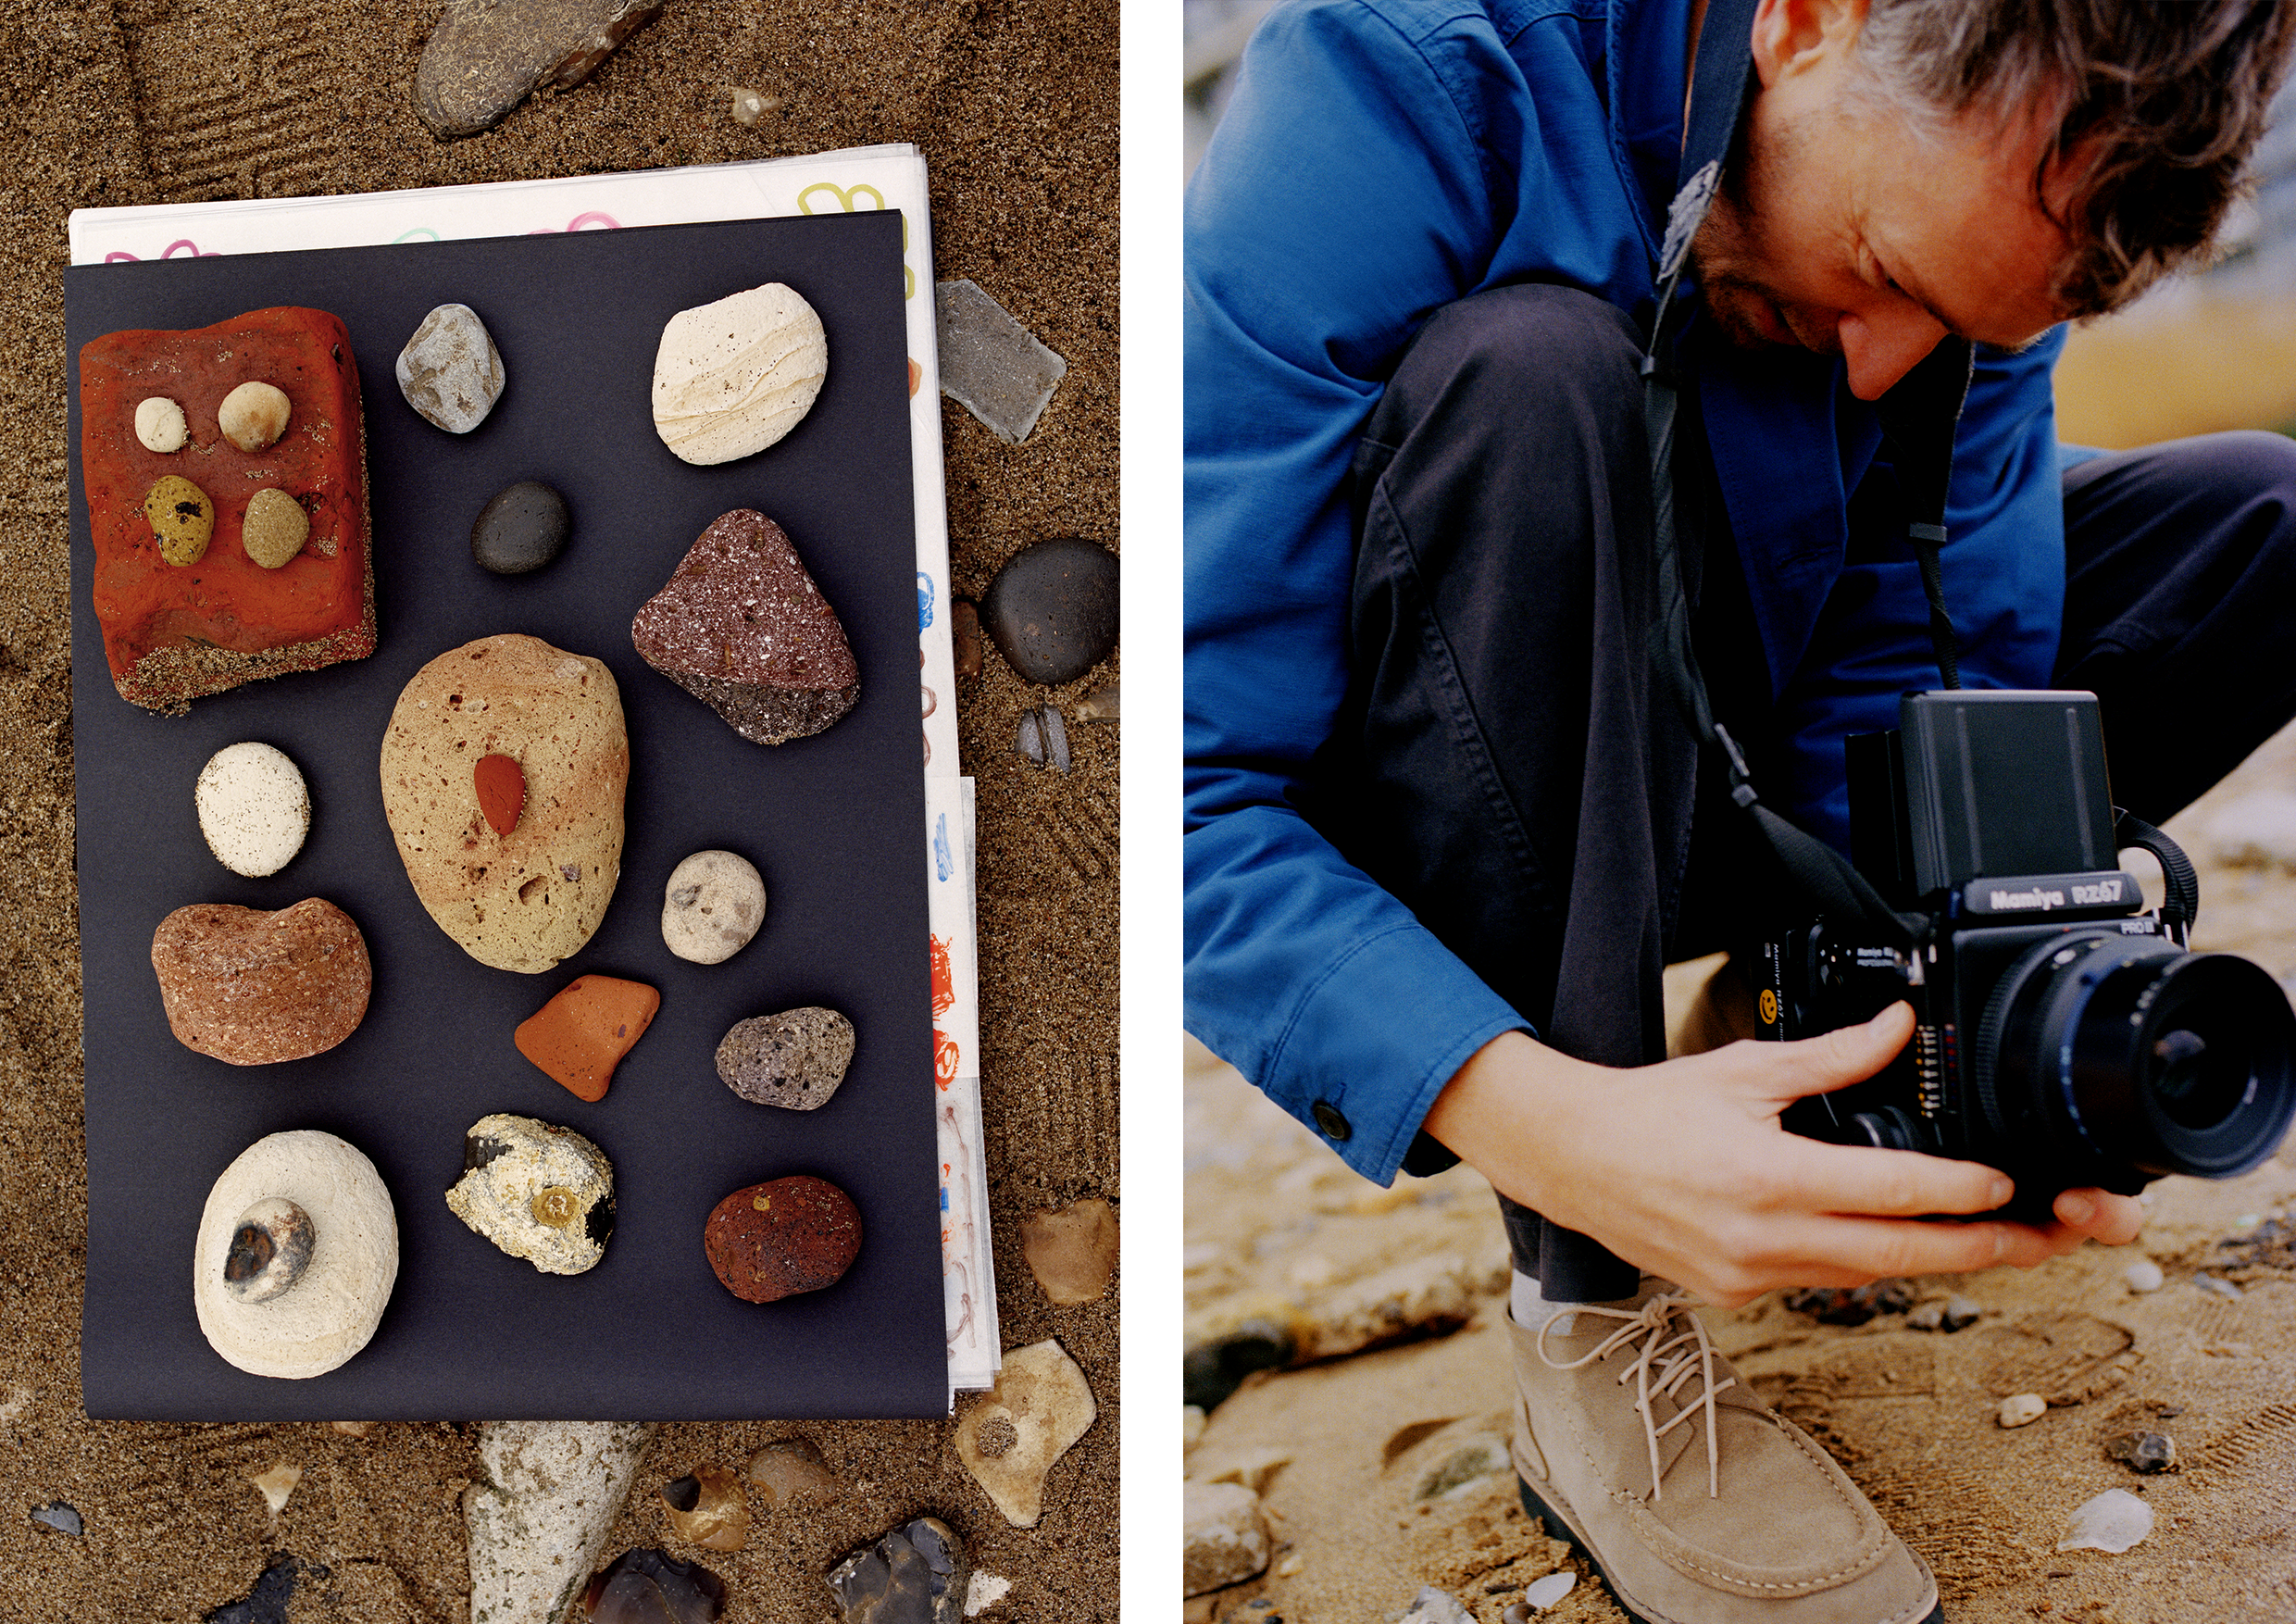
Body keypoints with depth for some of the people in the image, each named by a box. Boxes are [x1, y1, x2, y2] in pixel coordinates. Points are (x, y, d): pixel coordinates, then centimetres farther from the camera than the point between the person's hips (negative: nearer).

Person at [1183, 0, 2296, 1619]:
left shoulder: (1984, 174, -11)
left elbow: (1913, 695, -12)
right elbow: (1187, 787, -34)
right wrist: (1544, 1121, -45)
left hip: (1709, 778, 5)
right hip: (1434, 816, -4)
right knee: (1529, 372, -35)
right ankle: (1597, 1348, -27)